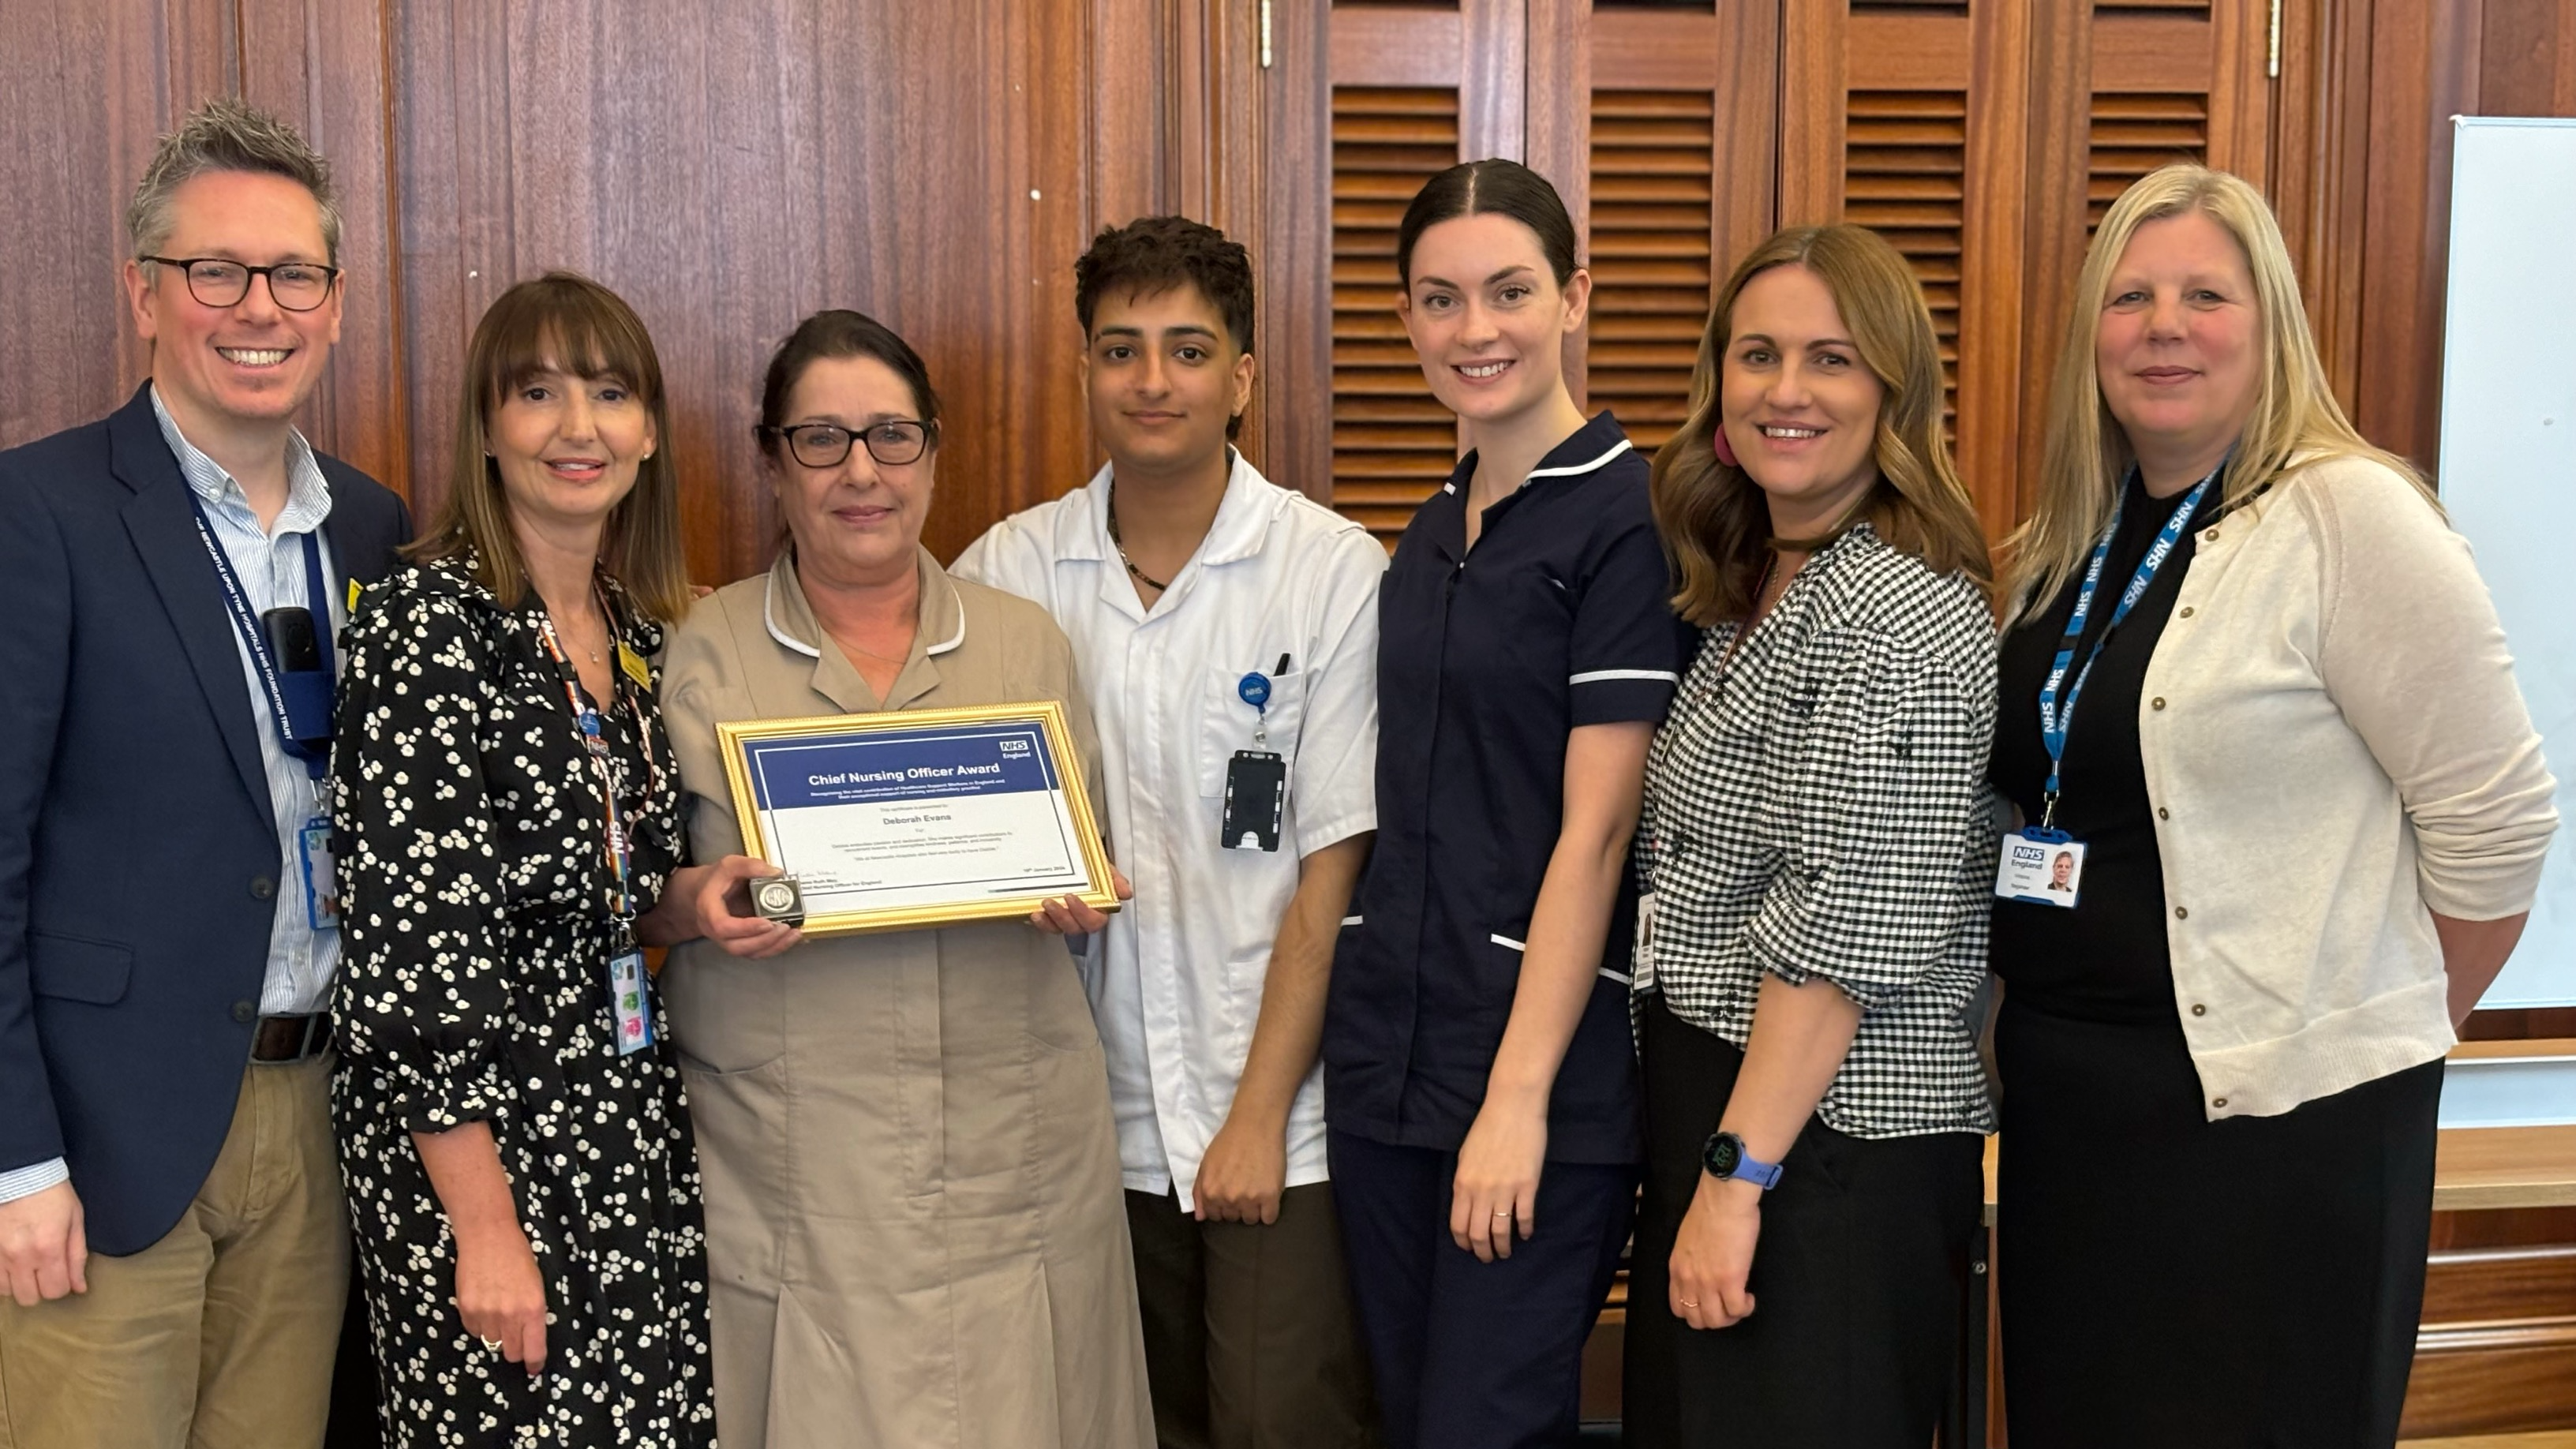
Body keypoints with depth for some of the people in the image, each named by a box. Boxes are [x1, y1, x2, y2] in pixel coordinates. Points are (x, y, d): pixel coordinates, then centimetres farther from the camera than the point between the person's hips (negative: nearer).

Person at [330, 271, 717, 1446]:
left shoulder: (642, 633, 8)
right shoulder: (430, 621, -14)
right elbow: (409, 937, -18)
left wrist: (694, 898, -4)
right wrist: (487, 1227, -19)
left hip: (631, 1119, 7)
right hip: (471, 1134, -7)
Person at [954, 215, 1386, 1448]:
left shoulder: (1334, 570, -7)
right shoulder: (1008, 570, 1)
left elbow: (1332, 863, -8)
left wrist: (1261, 1114, -9)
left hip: (1280, 1115, -3)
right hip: (1092, 1114, 3)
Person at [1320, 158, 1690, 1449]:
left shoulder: (1624, 517, -10)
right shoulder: (1434, 530, 13)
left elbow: (1594, 829, -14)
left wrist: (1520, 1092, -16)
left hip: (1545, 1065, -7)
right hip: (1387, 1051, 7)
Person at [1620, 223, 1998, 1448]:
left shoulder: (1904, 610, -17)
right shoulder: (1757, 590, 13)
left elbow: (1853, 924, -22)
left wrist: (1737, 1176, -20)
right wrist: (1708, 1164, 13)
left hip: (1831, 1144, -9)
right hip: (1711, 1111, 9)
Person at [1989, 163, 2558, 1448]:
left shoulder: (2347, 518, -13)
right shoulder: (2064, 545, 8)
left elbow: (2494, 819, -12)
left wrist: (2390, 1034, -1)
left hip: (2277, 1109, -6)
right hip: (2064, 1095, 7)